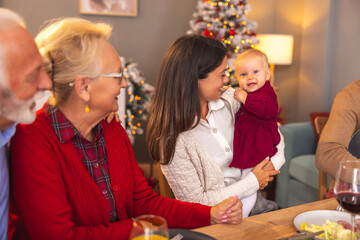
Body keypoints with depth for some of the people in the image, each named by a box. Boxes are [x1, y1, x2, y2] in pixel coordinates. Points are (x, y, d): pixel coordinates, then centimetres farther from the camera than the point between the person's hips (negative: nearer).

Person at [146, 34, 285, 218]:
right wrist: (253, 182, -11)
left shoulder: (230, 100, -2)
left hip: (253, 204, 6)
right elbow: (195, 202, -16)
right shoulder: (172, 137, -20)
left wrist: (275, 161, -4)